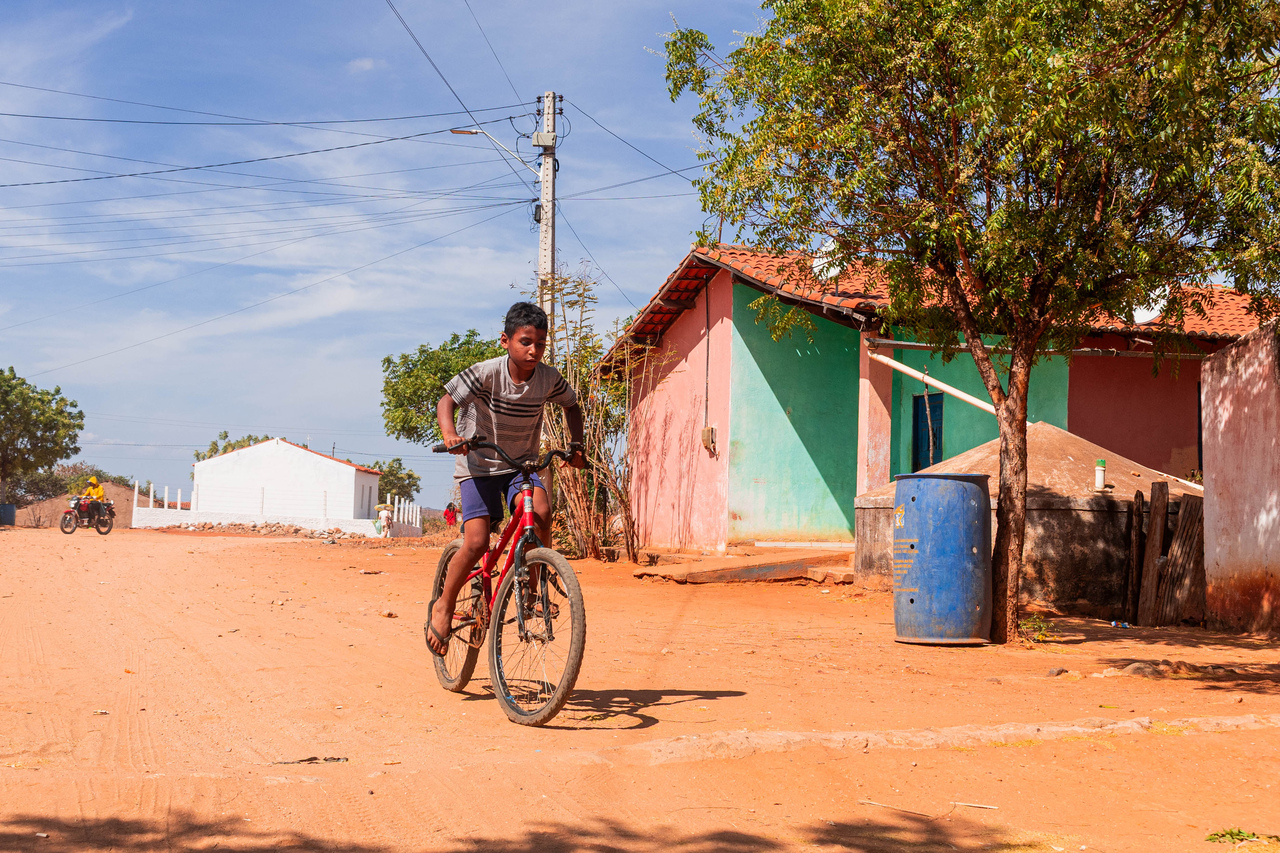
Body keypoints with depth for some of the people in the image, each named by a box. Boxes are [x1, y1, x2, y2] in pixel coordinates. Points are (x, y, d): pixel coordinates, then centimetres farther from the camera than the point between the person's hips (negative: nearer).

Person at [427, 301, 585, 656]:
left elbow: (572, 406, 10)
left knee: (541, 511, -28)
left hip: (522, 463, 3)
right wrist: (450, 433, -38)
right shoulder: (487, 373, -19)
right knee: (476, 542, -17)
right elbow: (447, 400, -18)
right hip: (479, 464, -3)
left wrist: (576, 446, -3)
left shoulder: (548, 378, -9)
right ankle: (444, 605, 8)